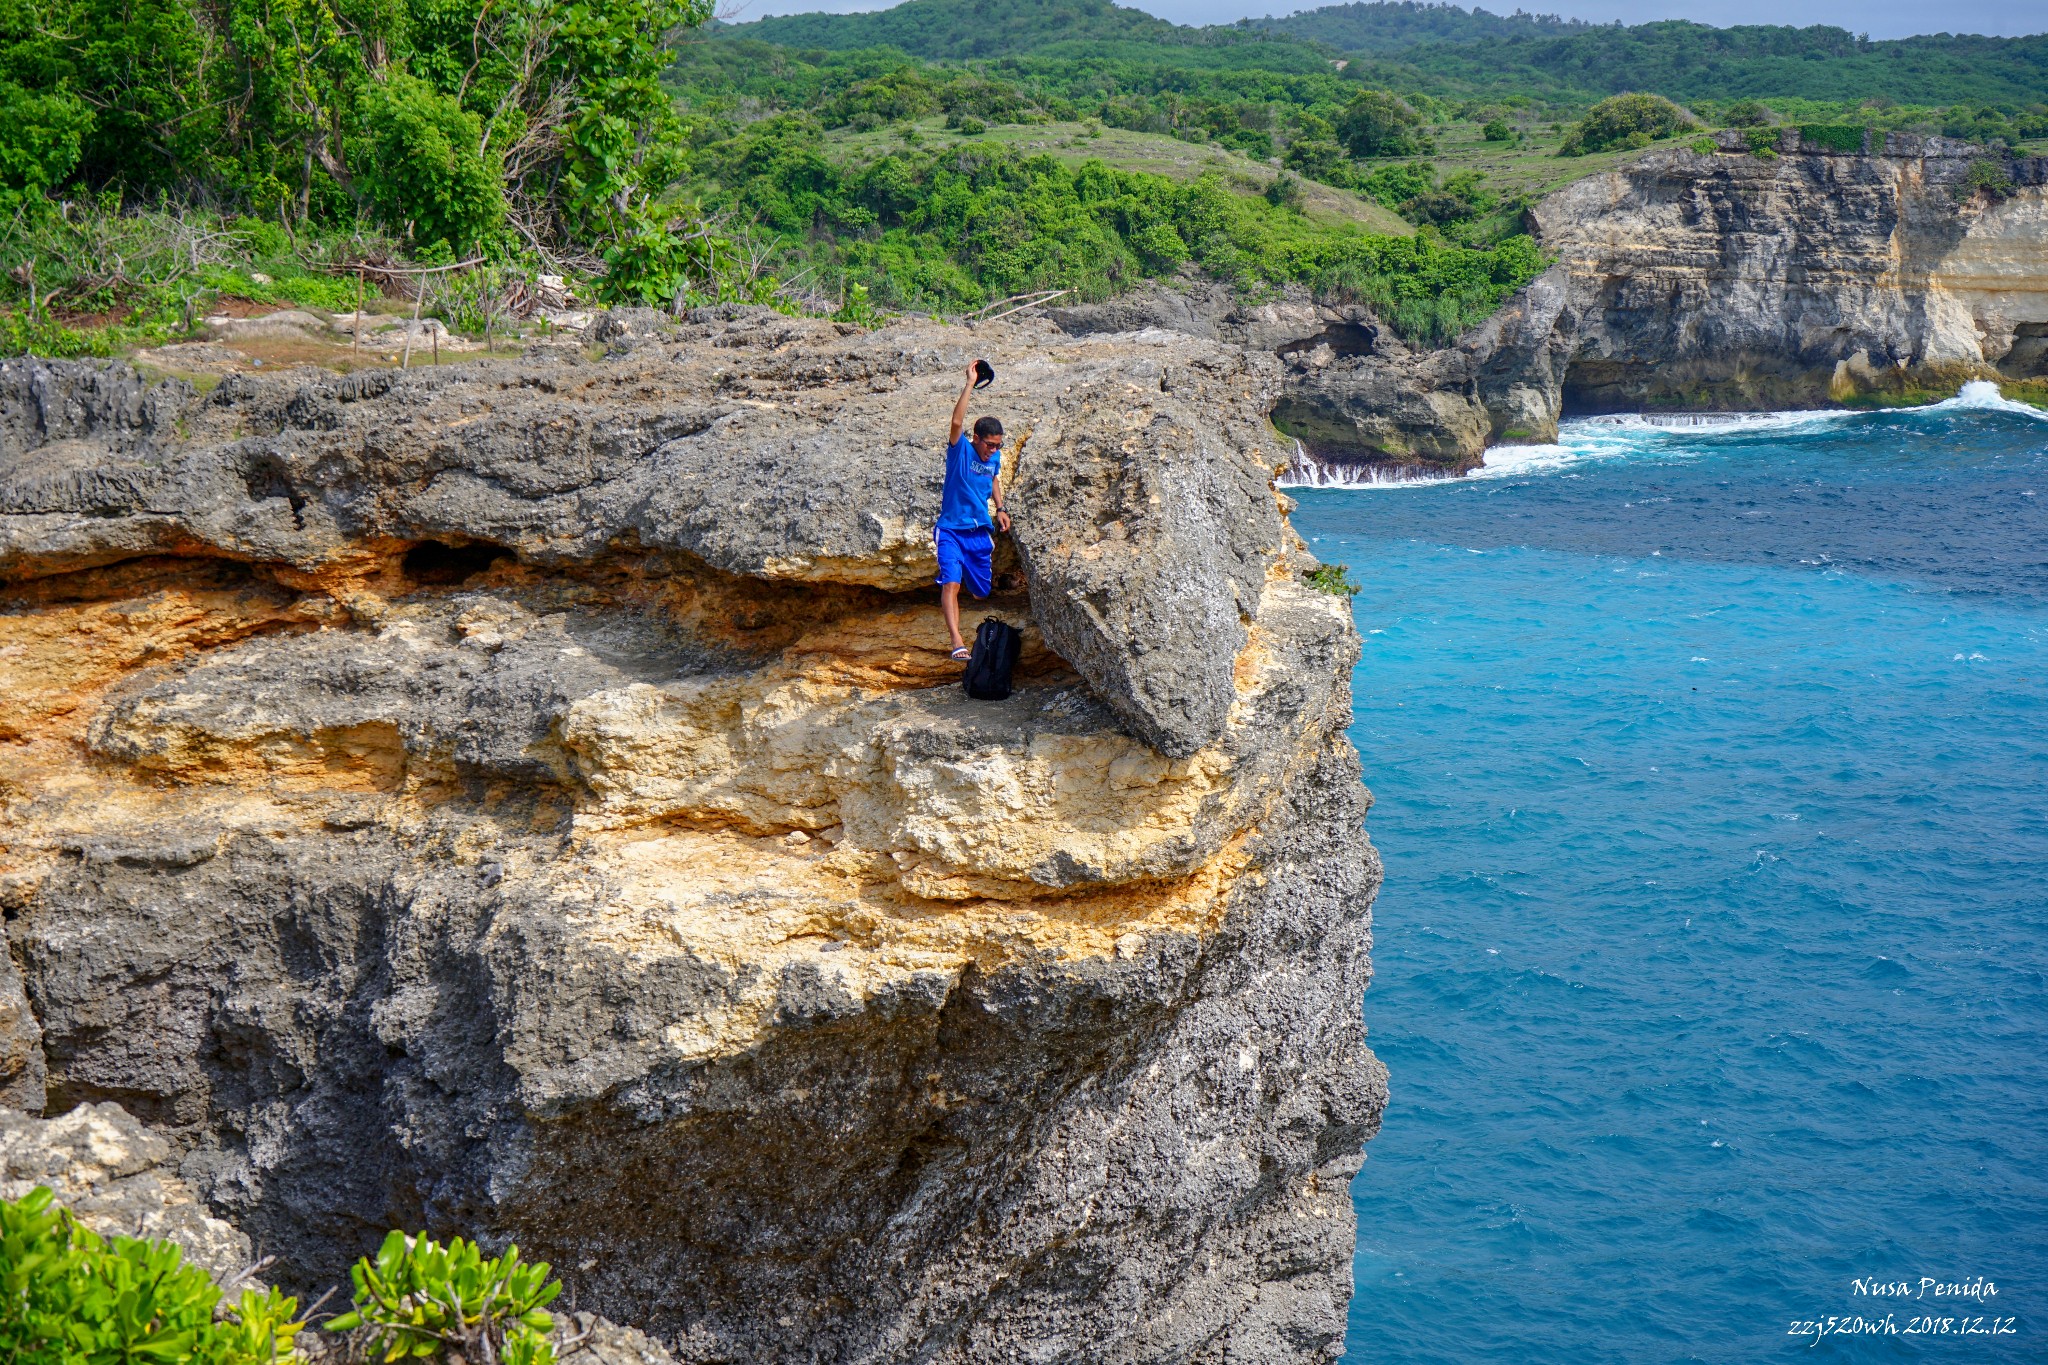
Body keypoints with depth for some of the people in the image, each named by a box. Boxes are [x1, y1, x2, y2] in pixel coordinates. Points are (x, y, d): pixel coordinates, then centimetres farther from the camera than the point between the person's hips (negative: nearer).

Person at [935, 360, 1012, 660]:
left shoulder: (994, 457, 4)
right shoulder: (960, 450, -12)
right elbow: (957, 422, -31)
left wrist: (1000, 508, 14)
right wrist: (970, 384, -31)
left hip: (980, 531, 6)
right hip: (951, 530, -6)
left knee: (983, 591, 11)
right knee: (951, 583, -23)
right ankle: (957, 642, -31)